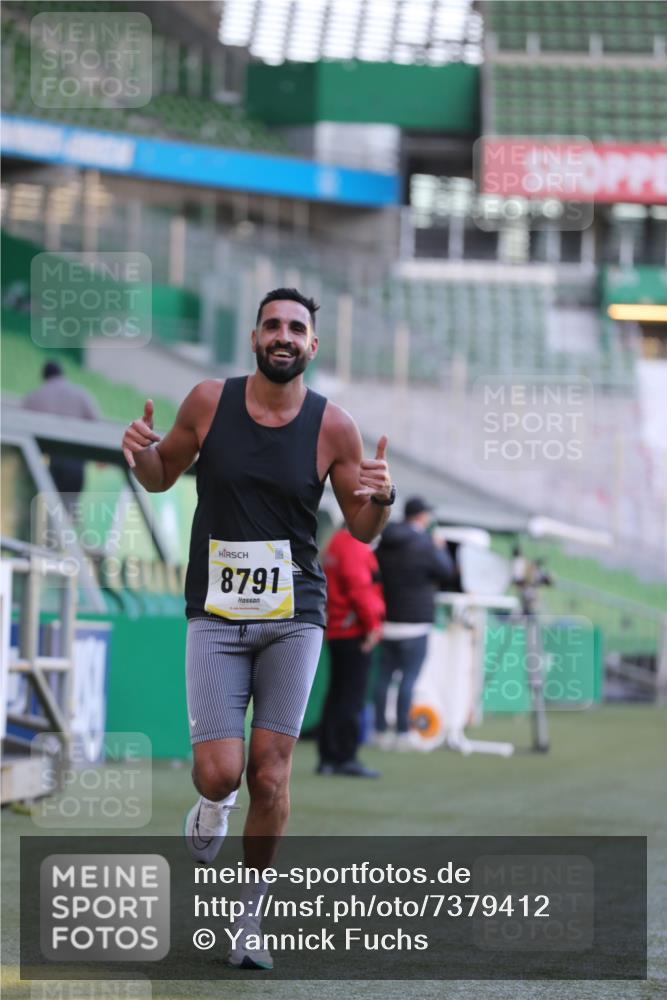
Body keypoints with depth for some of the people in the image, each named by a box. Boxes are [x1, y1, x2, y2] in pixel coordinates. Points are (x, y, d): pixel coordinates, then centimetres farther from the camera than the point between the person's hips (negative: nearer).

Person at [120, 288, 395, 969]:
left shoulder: (333, 427, -3)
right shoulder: (209, 402, -1)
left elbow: (362, 530, 7)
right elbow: (161, 475, 14)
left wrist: (381, 497, -15)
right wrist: (141, 454, -9)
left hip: (293, 614, 0)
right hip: (215, 617, 0)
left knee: (270, 776, -2)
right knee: (219, 772, -12)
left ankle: (250, 918, 14)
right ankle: (211, 805, 26)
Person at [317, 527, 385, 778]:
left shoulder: (337, 543, 17)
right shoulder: (354, 547, -14)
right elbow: (359, 588, -21)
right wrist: (372, 623, -14)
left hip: (336, 632, 10)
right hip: (354, 632, -10)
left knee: (336, 696, 12)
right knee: (352, 696, -7)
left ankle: (328, 757, 14)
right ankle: (346, 757, -6)